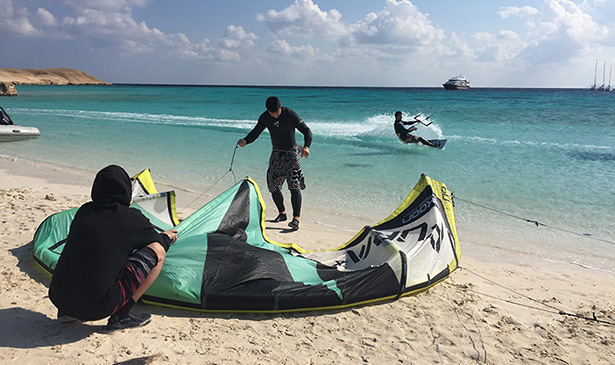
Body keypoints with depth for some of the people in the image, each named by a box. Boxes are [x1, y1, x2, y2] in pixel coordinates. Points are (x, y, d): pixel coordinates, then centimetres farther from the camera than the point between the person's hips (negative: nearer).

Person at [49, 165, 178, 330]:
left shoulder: (85, 211, 7)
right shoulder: (131, 218, -8)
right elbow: (156, 241, 10)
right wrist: (167, 237, 34)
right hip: (96, 307, -6)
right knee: (157, 251, -3)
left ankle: (68, 312, 21)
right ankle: (121, 317, 2)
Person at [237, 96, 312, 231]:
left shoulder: (290, 114, -18)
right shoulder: (265, 118, -5)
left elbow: (307, 131, -16)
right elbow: (255, 132, 5)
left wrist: (306, 146, -36)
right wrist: (245, 141, -17)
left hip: (291, 152, -5)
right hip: (276, 153, 5)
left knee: (294, 185, -17)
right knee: (273, 186, 4)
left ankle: (296, 219, -21)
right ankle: (282, 213, 25)